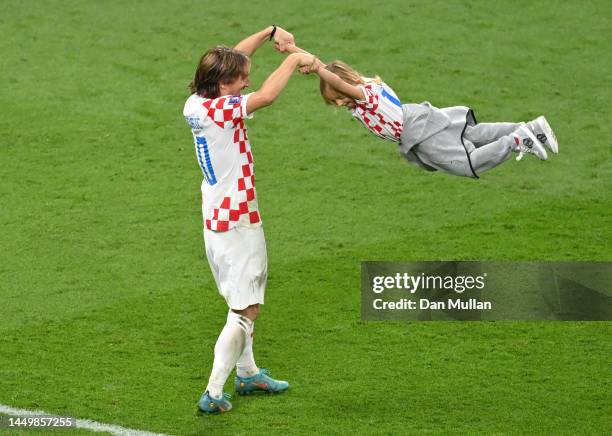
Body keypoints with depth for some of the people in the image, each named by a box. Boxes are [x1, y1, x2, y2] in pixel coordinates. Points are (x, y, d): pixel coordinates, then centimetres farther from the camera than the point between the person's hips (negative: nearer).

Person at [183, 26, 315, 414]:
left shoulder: (195, 105, 3)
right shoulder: (221, 110, -22)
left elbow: (231, 59, 15)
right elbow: (267, 95, -35)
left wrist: (269, 33, 10)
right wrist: (294, 59, -20)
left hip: (216, 218, 10)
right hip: (238, 222, -10)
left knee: (244, 301, 25)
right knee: (245, 311, -4)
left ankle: (247, 373, 37)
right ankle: (214, 393, -6)